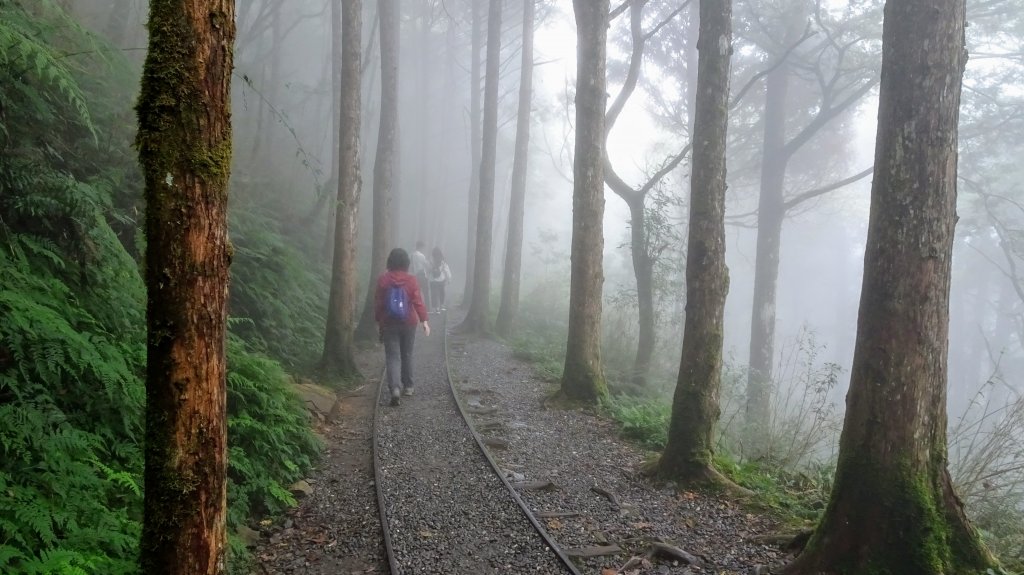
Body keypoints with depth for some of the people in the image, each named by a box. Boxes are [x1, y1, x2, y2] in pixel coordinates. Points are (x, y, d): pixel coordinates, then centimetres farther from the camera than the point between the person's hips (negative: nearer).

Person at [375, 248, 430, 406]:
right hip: (409, 323, 1)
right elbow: (418, 302, -13)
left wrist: (378, 320, 10)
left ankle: (395, 388, -21)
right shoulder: (411, 280, -8)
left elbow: (378, 302, -1)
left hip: (389, 324, -1)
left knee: (392, 357, -2)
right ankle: (408, 386, 28)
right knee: (407, 355, 18)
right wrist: (424, 321, -13)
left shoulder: (383, 279, -6)